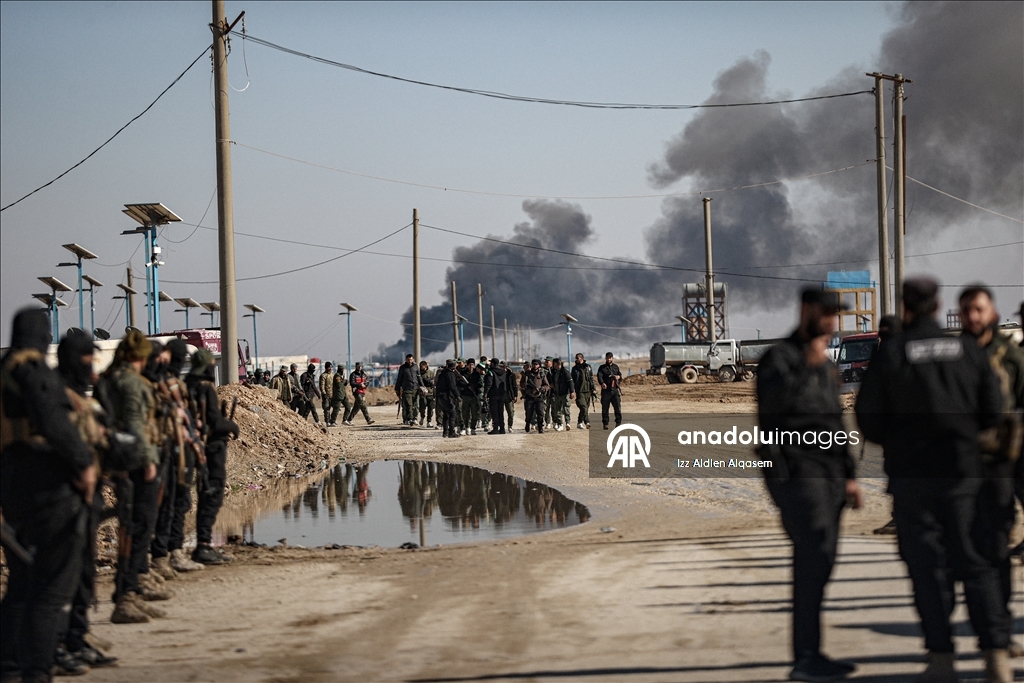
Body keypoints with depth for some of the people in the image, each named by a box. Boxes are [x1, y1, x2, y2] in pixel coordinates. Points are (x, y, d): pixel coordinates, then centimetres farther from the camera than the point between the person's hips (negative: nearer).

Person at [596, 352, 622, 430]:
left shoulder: (616, 367, 17)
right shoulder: (602, 368, 5)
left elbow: (620, 375, 21)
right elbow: (599, 376, -11)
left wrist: (618, 377, -5)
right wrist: (602, 383, -31)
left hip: (615, 390, 2)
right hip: (606, 391, -2)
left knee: (618, 407, -7)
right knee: (605, 408, 1)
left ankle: (618, 423, -2)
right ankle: (605, 424, 7)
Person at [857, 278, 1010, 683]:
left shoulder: (891, 353, -7)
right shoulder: (968, 350, 2)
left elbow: (868, 417, -6)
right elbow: (992, 411, 5)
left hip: (911, 472, -2)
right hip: (961, 469, 2)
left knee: (926, 563, 4)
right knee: (972, 560, 8)